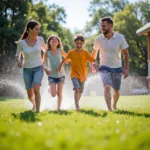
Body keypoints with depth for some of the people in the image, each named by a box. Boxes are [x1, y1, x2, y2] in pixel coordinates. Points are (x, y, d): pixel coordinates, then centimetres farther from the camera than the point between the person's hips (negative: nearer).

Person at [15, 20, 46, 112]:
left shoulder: (40, 39, -6)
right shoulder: (21, 42, -9)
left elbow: (45, 50, 13)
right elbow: (18, 55, 6)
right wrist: (19, 61, -15)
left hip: (38, 68, -1)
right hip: (27, 70, 1)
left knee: (36, 89, -27)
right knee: (30, 95, 5)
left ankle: (38, 111, -18)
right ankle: (34, 103, 41)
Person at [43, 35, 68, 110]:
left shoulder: (60, 51, -5)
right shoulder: (47, 52, -6)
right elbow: (43, 63, 2)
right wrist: (46, 70, -15)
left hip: (61, 74, 1)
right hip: (52, 75, -1)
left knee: (59, 93, 1)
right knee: (53, 94, -7)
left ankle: (58, 108, 16)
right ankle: (50, 89, 27)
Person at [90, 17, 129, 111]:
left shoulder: (120, 38, -8)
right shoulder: (99, 39, -4)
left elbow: (126, 54, -2)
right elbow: (94, 52, 15)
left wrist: (126, 68, -8)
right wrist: (91, 64, 18)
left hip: (117, 68, 1)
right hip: (105, 68, -1)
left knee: (117, 91, 12)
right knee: (107, 87, -24)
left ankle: (114, 105, 41)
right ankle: (109, 109, -26)